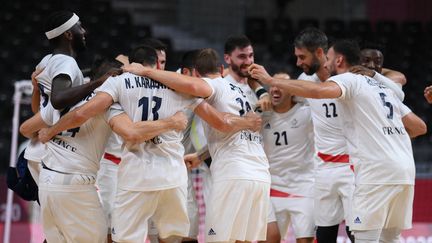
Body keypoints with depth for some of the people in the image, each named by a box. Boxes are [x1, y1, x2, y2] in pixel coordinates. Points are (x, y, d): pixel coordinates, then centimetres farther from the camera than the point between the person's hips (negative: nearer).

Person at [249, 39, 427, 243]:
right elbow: (419, 127, 24)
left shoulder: (349, 80, 1)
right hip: (405, 169, 8)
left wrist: (271, 80, -15)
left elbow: (317, 91, -21)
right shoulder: (382, 86, 25)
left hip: (377, 169, -8)